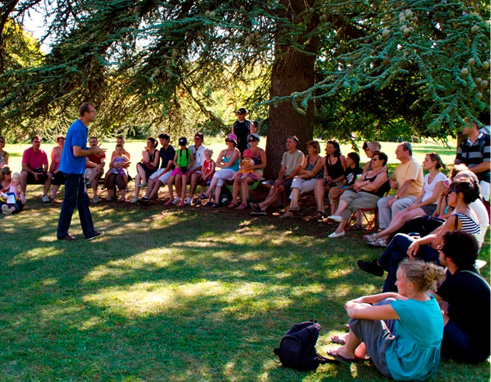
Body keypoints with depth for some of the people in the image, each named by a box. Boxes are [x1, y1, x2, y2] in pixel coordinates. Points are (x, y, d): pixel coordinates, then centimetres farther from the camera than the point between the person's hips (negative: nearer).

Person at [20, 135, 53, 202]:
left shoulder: (43, 153, -1)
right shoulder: (27, 151, -9)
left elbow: (46, 166, -1)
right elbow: (24, 166, -16)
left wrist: (42, 173, -24)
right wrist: (34, 173, -28)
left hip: (39, 171, 2)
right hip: (29, 171, -2)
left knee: (49, 175, -25)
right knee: (23, 174, -35)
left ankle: (45, 195, -18)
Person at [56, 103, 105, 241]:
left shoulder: (81, 127, 11)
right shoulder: (78, 129, -20)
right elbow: (77, 152, -24)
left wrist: (91, 149, 7)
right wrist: (93, 151, -12)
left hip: (76, 170, 10)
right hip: (73, 170, -10)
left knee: (83, 200, 13)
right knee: (70, 201, 0)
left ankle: (89, 232, 19)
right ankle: (62, 233, 11)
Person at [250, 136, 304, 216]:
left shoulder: (300, 155, -3)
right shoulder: (285, 154, 18)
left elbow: (297, 171, -10)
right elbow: (282, 170, 13)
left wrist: (284, 179, -15)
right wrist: (279, 179, -7)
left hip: (293, 178, -6)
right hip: (285, 176, 6)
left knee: (279, 188, -28)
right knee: (273, 188, -22)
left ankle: (260, 205, -35)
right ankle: (263, 208, -36)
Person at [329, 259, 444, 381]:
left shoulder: (407, 308, -30)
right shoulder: (430, 299, -7)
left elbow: (354, 312, -21)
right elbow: (394, 296, 13)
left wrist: (350, 305, 2)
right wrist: (364, 299, 8)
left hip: (403, 370, -8)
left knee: (361, 315, -5)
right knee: (388, 302, 14)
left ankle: (347, 352, 21)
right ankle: (363, 346, 28)